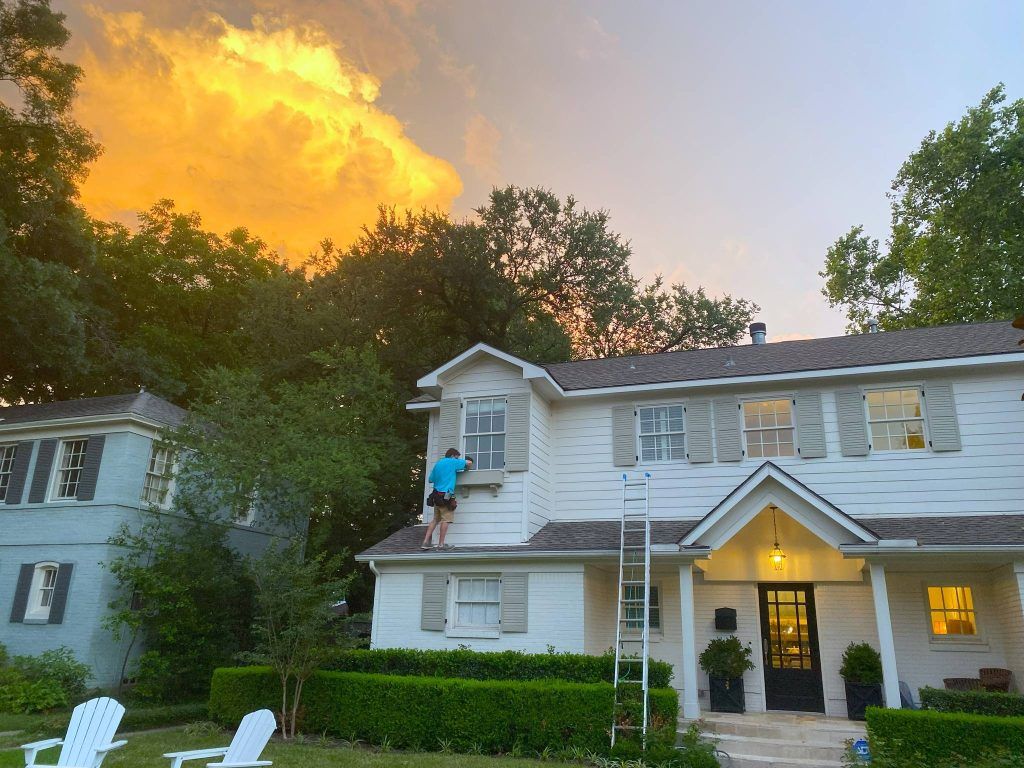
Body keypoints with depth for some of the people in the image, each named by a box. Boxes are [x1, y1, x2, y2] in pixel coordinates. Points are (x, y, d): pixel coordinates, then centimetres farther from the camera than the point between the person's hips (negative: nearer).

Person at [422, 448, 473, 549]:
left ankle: (425, 542, 7)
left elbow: (430, 480, 21)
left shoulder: (437, 464, 18)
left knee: (435, 519, 12)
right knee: (446, 520, -3)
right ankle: (441, 544, -3)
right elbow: (469, 462, -1)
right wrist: (467, 469, 19)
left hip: (436, 495, 7)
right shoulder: (452, 462, -2)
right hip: (446, 495, -7)